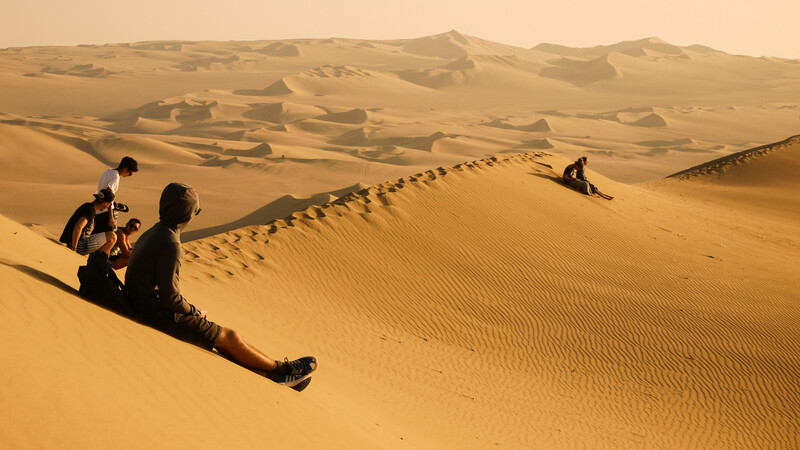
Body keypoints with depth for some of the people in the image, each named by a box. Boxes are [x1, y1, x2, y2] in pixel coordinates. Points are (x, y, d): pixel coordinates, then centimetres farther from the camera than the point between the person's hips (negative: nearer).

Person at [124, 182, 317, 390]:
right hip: (161, 317, -10)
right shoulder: (169, 243, -23)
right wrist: (195, 312, -5)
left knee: (227, 336, 11)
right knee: (231, 338, 0)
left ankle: (271, 375, 15)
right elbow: (170, 297, -23)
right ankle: (283, 369, 15)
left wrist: (191, 310, 10)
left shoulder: (151, 234, 9)